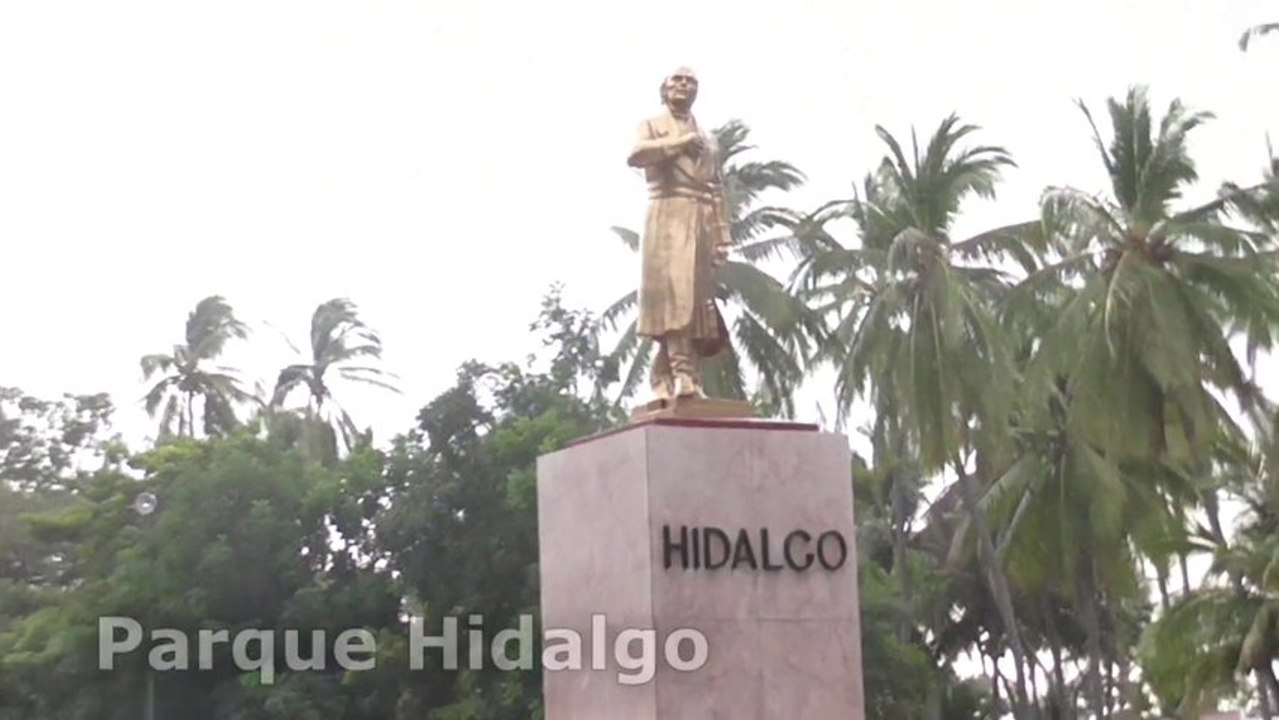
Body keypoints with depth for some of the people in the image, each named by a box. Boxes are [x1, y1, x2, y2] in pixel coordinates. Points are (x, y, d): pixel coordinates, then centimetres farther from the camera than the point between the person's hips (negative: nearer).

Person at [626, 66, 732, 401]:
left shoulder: (708, 140, 27)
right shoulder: (652, 125, 15)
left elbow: (717, 191, 19)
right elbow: (635, 155, -8)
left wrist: (722, 237, 8)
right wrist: (680, 143, -8)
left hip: (702, 222, 5)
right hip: (668, 217, -5)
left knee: (698, 296, -4)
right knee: (673, 291, -20)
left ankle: (665, 379, -4)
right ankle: (683, 375, -28)